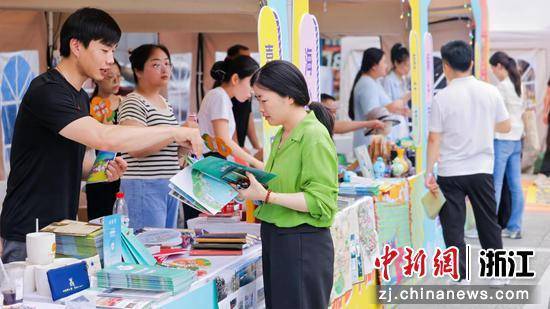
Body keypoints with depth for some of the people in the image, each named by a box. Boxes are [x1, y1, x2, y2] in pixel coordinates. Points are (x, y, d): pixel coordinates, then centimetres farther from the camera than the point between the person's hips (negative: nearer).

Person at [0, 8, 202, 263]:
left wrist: (103, 170, 2)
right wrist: (174, 132, -24)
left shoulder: (81, 98, 14)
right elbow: (104, 137, -31)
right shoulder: (46, 92, -18)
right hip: (28, 236, -9)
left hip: (62, 230, 9)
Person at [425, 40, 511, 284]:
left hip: (450, 173, -3)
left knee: (453, 228, 5)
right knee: (489, 224, 16)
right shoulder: (490, 92, -2)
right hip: (481, 170, 3)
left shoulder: (442, 97, -10)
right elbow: (505, 127, 8)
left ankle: (461, 279, 6)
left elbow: (434, 139, -10)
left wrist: (428, 172, -3)